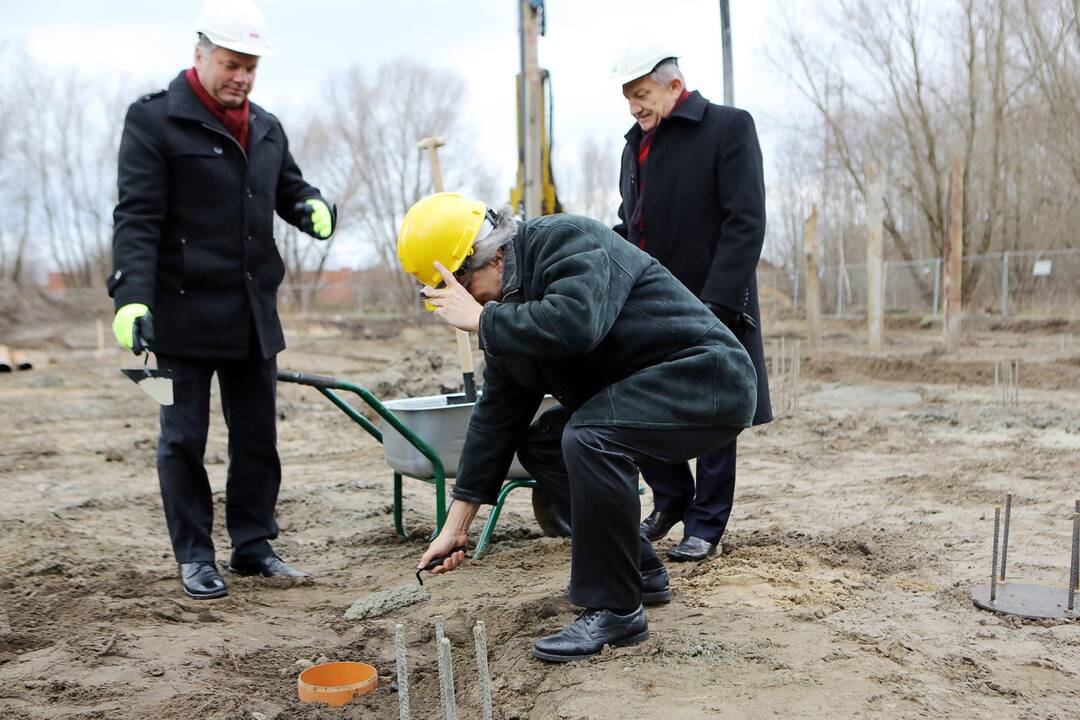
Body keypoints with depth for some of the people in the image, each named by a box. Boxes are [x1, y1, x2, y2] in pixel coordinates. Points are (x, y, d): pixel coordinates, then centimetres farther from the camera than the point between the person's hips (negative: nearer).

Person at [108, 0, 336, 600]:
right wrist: (131, 295, -23)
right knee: (183, 439, 3)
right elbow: (137, 217, -12)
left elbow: (290, 189, 25)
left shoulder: (266, 129, 14)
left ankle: (253, 545, 25)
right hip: (185, 313, -6)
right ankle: (194, 557, 15)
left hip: (254, 314, 6)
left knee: (257, 437, 12)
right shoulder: (154, 120, -5)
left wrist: (315, 207, 0)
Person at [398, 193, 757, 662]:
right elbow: (497, 413, 10)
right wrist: (457, 523, 9)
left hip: (710, 381, -10)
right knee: (540, 445, 9)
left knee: (588, 438, -30)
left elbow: (576, 324, -38)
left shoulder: (566, 239, -18)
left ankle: (615, 610, -15)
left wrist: (480, 319, -24)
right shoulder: (508, 309, 8)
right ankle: (640, 570, 17)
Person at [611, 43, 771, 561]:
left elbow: (745, 222, -13)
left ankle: (706, 525, 17)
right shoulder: (637, 142, 15)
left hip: (708, 304, -6)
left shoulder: (729, 127, -6)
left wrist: (717, 302, -20)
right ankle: (671, 499, 30)